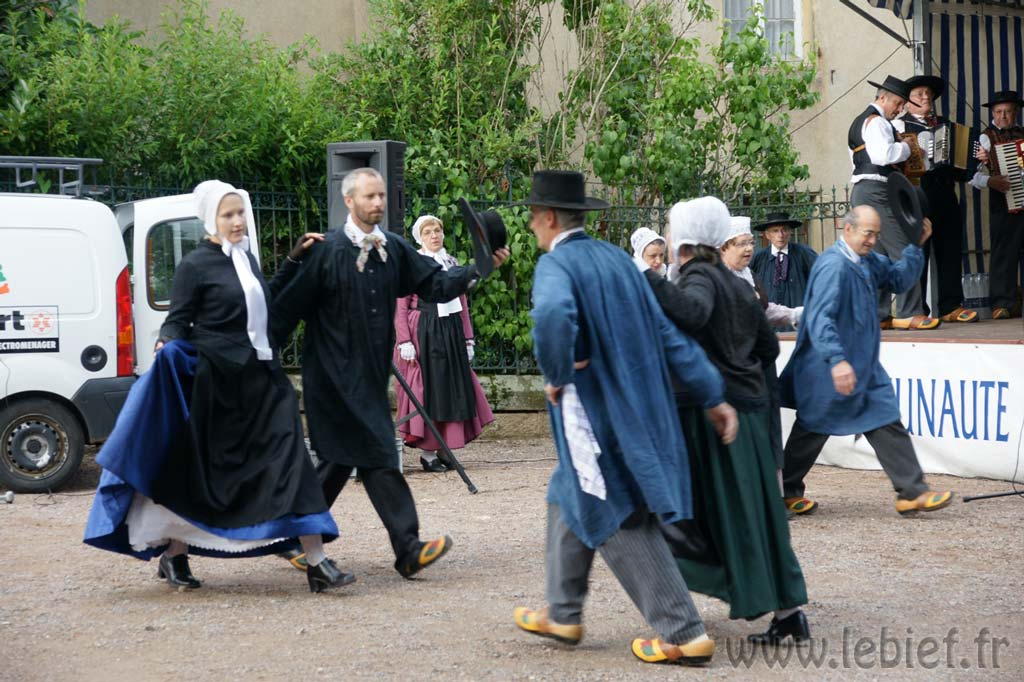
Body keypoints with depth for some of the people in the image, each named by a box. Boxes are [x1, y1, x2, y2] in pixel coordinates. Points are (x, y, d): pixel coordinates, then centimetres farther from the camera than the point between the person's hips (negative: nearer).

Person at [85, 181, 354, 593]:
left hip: (262, 378, 6)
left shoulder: (246, 258, 13)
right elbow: (177, 319, -6)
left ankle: (316, 563, -7)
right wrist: (168, 346, -27)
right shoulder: (196, 266, -6)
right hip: (218, 382, -6)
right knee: (203, 470, 4)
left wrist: (294, 260, 24)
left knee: (290, 462, -5)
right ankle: (173, 556, 24)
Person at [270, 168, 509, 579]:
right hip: (336, 375, -7)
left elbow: (434, 285, 7)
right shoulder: (326, 252, -9)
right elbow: (287, 309, -6)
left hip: (372, 375, 7)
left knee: (341, 459, 10)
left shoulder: (393, 249, 9)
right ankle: (408, 550, -6)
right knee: (377, 458, -10)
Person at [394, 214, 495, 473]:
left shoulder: (452, 264, 13)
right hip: (423, 334, -5)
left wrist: (468, 339, 12)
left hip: (451, 332, 5)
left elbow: (462, 304, 16)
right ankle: (428, 453, 1)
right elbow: (400, 308, -6)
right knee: (427, 390, -3)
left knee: (452, 389, 5)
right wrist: (405, 342, -13)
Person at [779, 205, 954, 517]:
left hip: (864, 365, 8)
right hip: (830, 370, -8)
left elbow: (899, 279, 22)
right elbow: (819, 318, -30)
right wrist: (837, 360, -38)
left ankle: (912, 492, 2)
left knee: (888, 424, 1)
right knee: (812, 430, 7)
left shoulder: (869, 261, 8)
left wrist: (915, 246, 8)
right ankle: (785, 491, 23)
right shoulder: (833, 266, -21)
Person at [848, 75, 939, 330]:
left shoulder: (860, 122, 23)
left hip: (862, 193, 11)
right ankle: (909, 313, -15)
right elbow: (882, 154, -25)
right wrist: (905, 148, -9)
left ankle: (877, 315, 8)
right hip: (876, 192, -11)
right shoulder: (876, 122, -9)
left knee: (879, 256, 10)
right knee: (902, 252, -11)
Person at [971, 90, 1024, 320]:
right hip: (1003, 201, -4)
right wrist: (990, 180, -23)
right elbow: (973, 174, -5)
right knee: (1004, 252, -7)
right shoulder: (986, 138, 4)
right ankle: (1002, 304, -5)